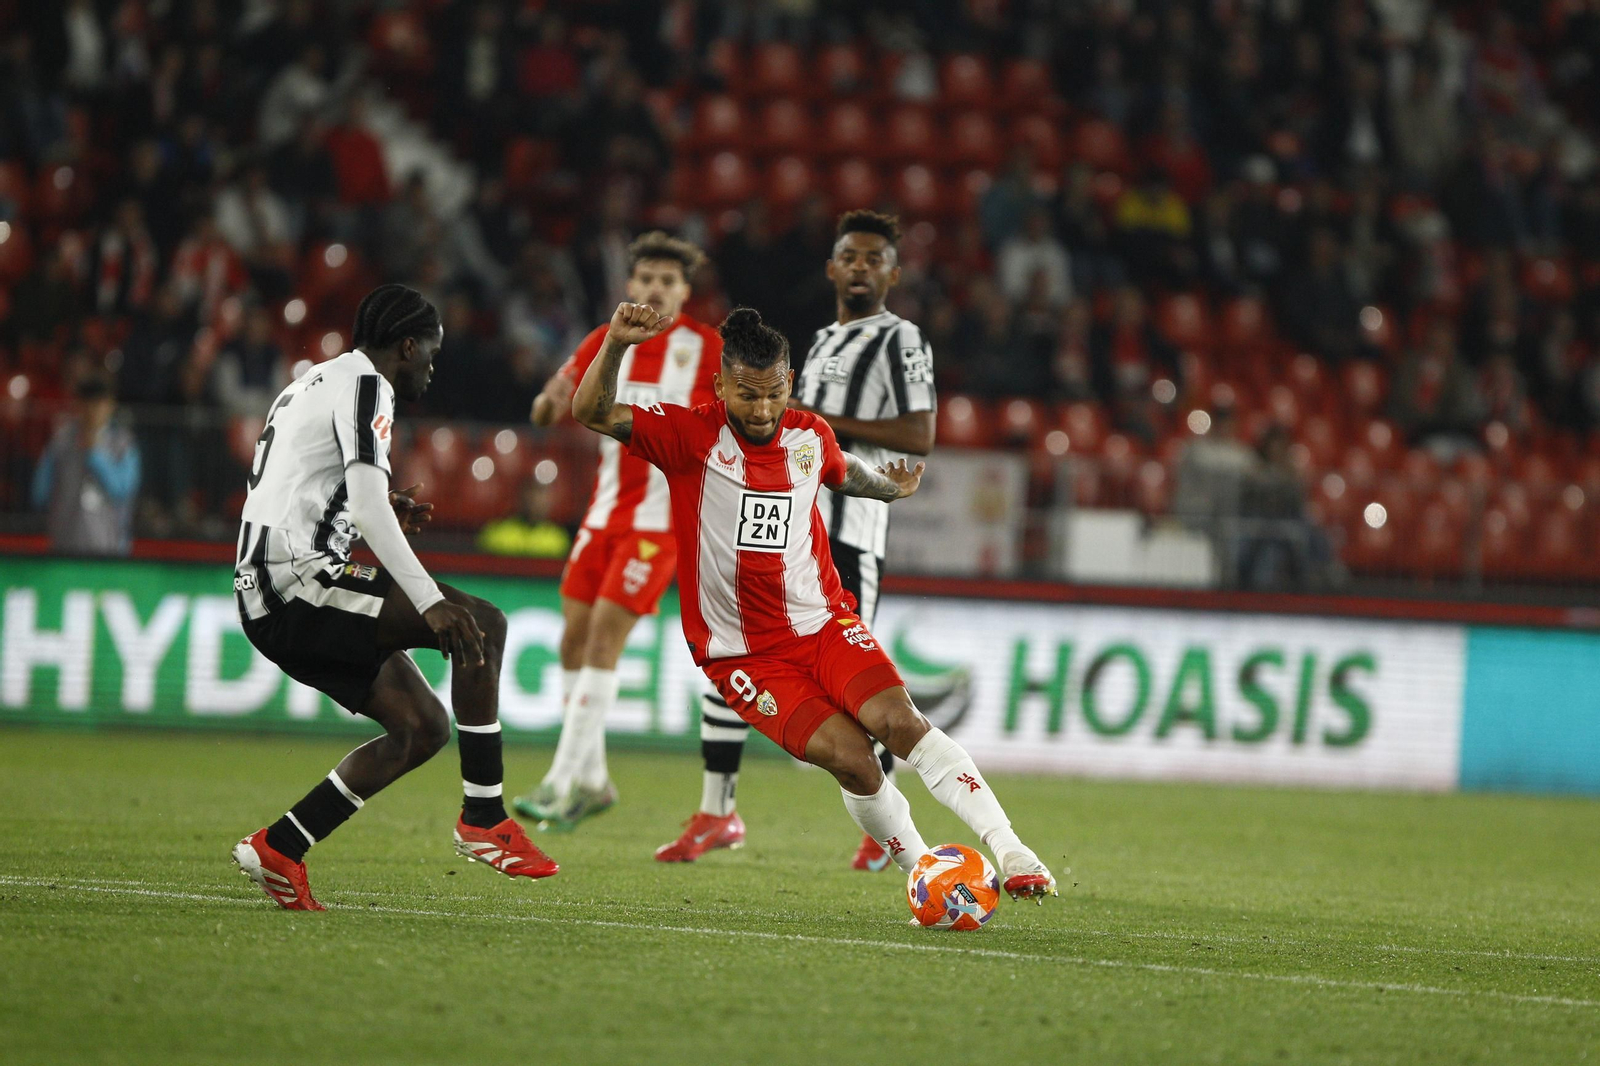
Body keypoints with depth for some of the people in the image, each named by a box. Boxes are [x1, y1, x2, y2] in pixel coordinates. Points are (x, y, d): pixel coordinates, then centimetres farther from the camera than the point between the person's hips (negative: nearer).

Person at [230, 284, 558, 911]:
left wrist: (382, 515, 26)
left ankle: (278, 849, 10)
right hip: (298, 582, -10)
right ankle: (483, 820, -15)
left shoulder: (314, 384, 24)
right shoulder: (365, 385, -7)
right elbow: (368, 510, -21)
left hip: (266, 600, 10)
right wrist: (430, 602, -27)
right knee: (483, 626, -16)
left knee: (422, 728, 11)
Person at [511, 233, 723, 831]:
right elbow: (544, 415, 7)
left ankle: (564, 782, -14)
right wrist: (553, 399, -17)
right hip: (605, 509, 6)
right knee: (573, 638, 3)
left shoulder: (706, 348, -5)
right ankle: (591, 780, 15)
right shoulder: (607, 342, 8)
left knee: (603, 637, -14)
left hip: (660, 515, -6)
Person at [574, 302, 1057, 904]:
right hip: (744, 654, -3)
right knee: (851, 760, -21)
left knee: (897, 720, -22)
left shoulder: (811, 436, 4)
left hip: (824, 624, 3)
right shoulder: (693, 436, -10)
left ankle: (1009, 852, -25)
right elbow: (591, 413, -21)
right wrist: (616, 345, -34)